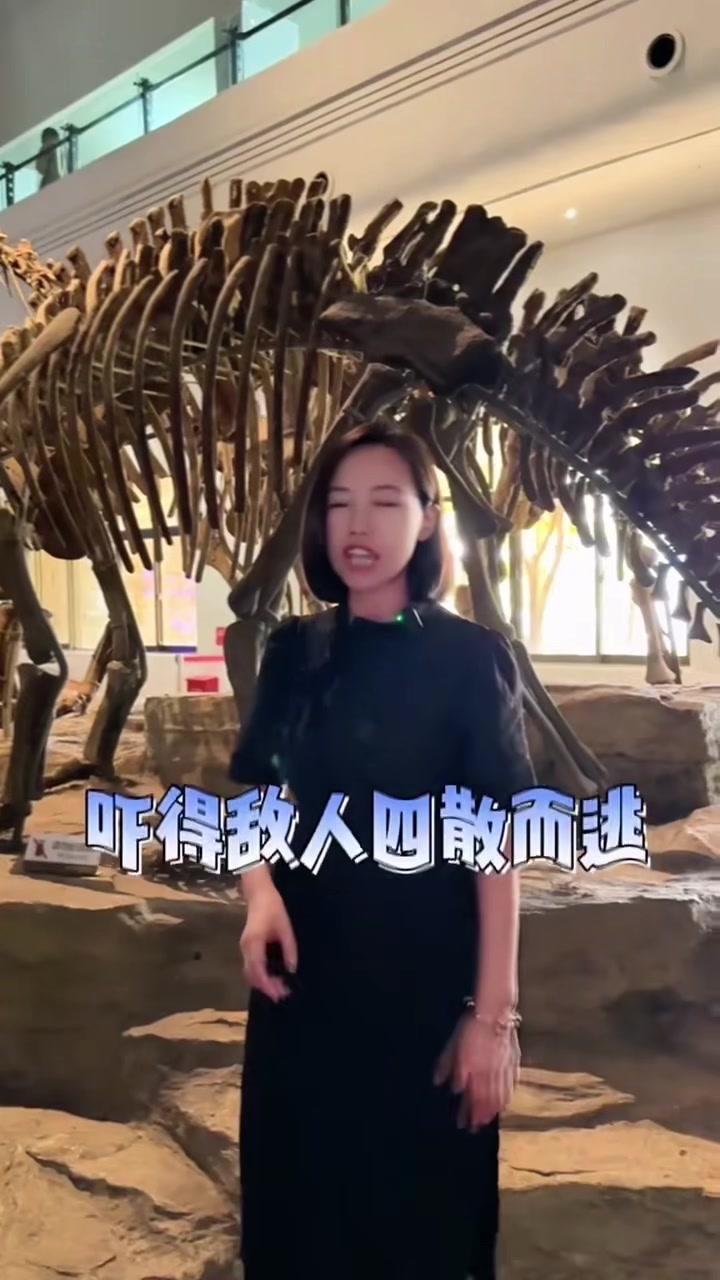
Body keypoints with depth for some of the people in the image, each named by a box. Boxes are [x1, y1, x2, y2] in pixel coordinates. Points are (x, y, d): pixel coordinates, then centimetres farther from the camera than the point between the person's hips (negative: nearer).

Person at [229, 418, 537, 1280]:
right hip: (303, 970, 4)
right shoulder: (294, 652, 3)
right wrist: (260, 894, -10)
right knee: (296, 1195, 18)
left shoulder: (470, 657, -9)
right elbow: (255, 794, 9)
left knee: (418, 1206, 13)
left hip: (426, 981, -3)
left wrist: (495, 1013, -13)